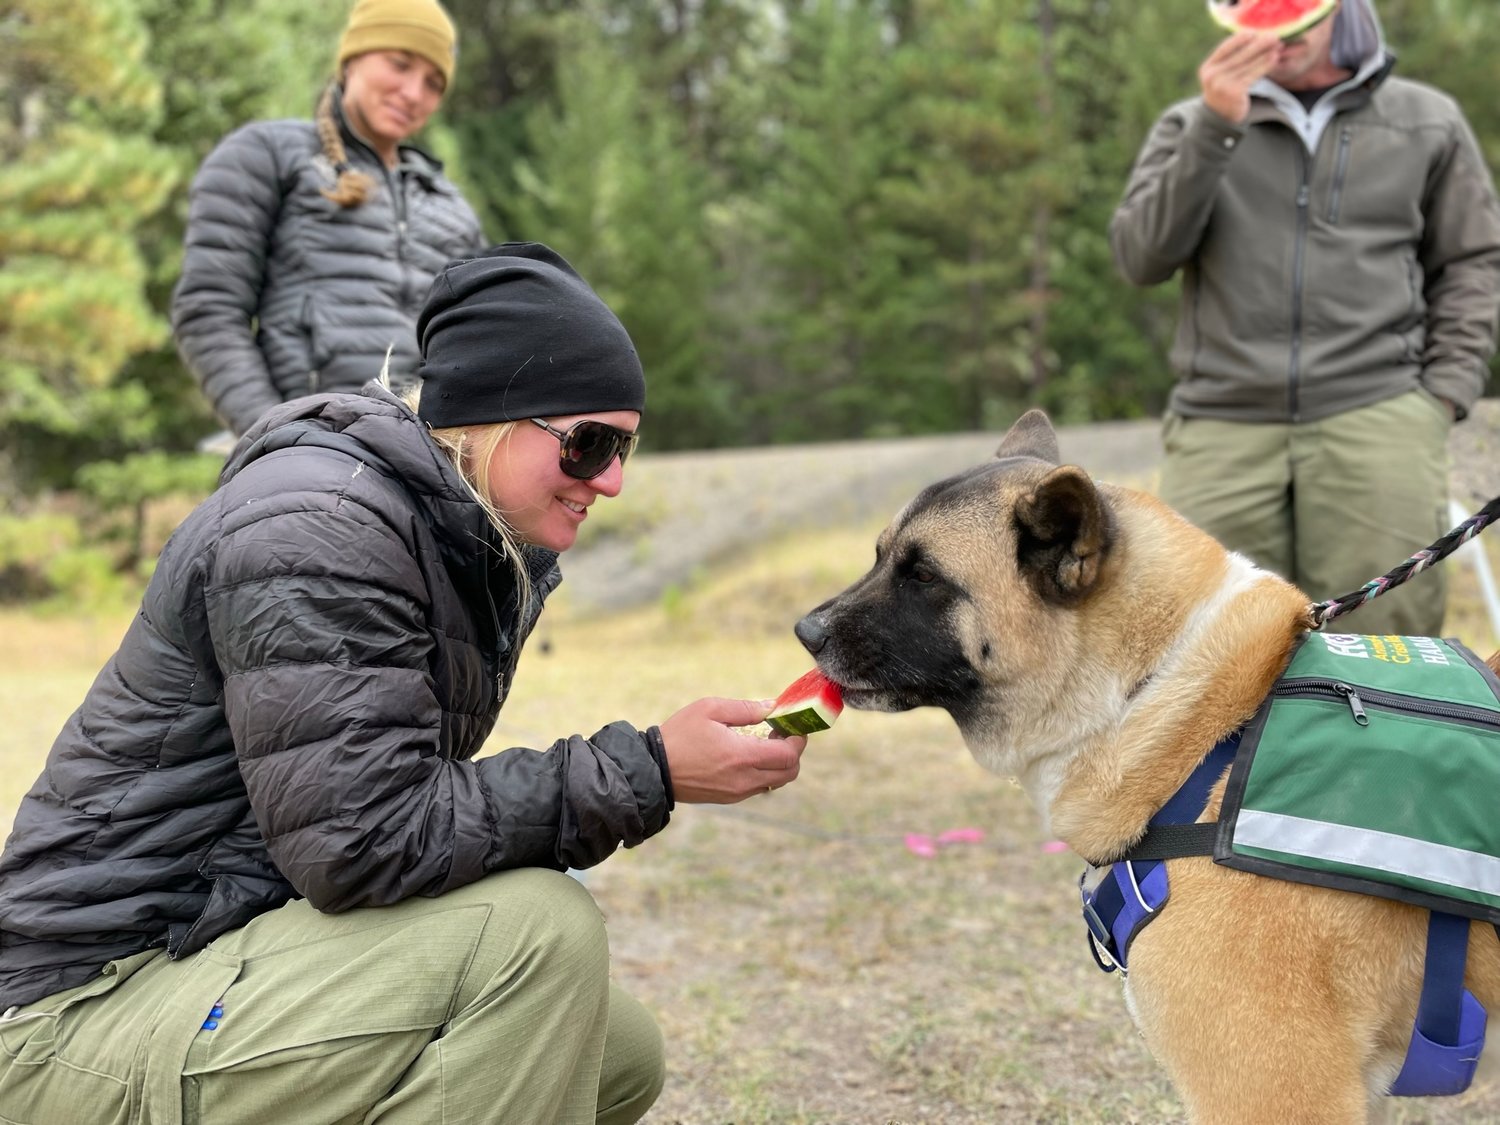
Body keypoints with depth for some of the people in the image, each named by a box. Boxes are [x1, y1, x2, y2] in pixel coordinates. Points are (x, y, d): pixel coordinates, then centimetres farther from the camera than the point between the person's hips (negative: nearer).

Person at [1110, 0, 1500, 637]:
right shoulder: (1192, 126, 15)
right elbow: (1141, 258, 0)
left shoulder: (1427, 123, 16)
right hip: (1221, 426, 0)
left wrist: (1445, 393, 3)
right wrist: (1214, 130, -10)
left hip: (1376, 423, 0)